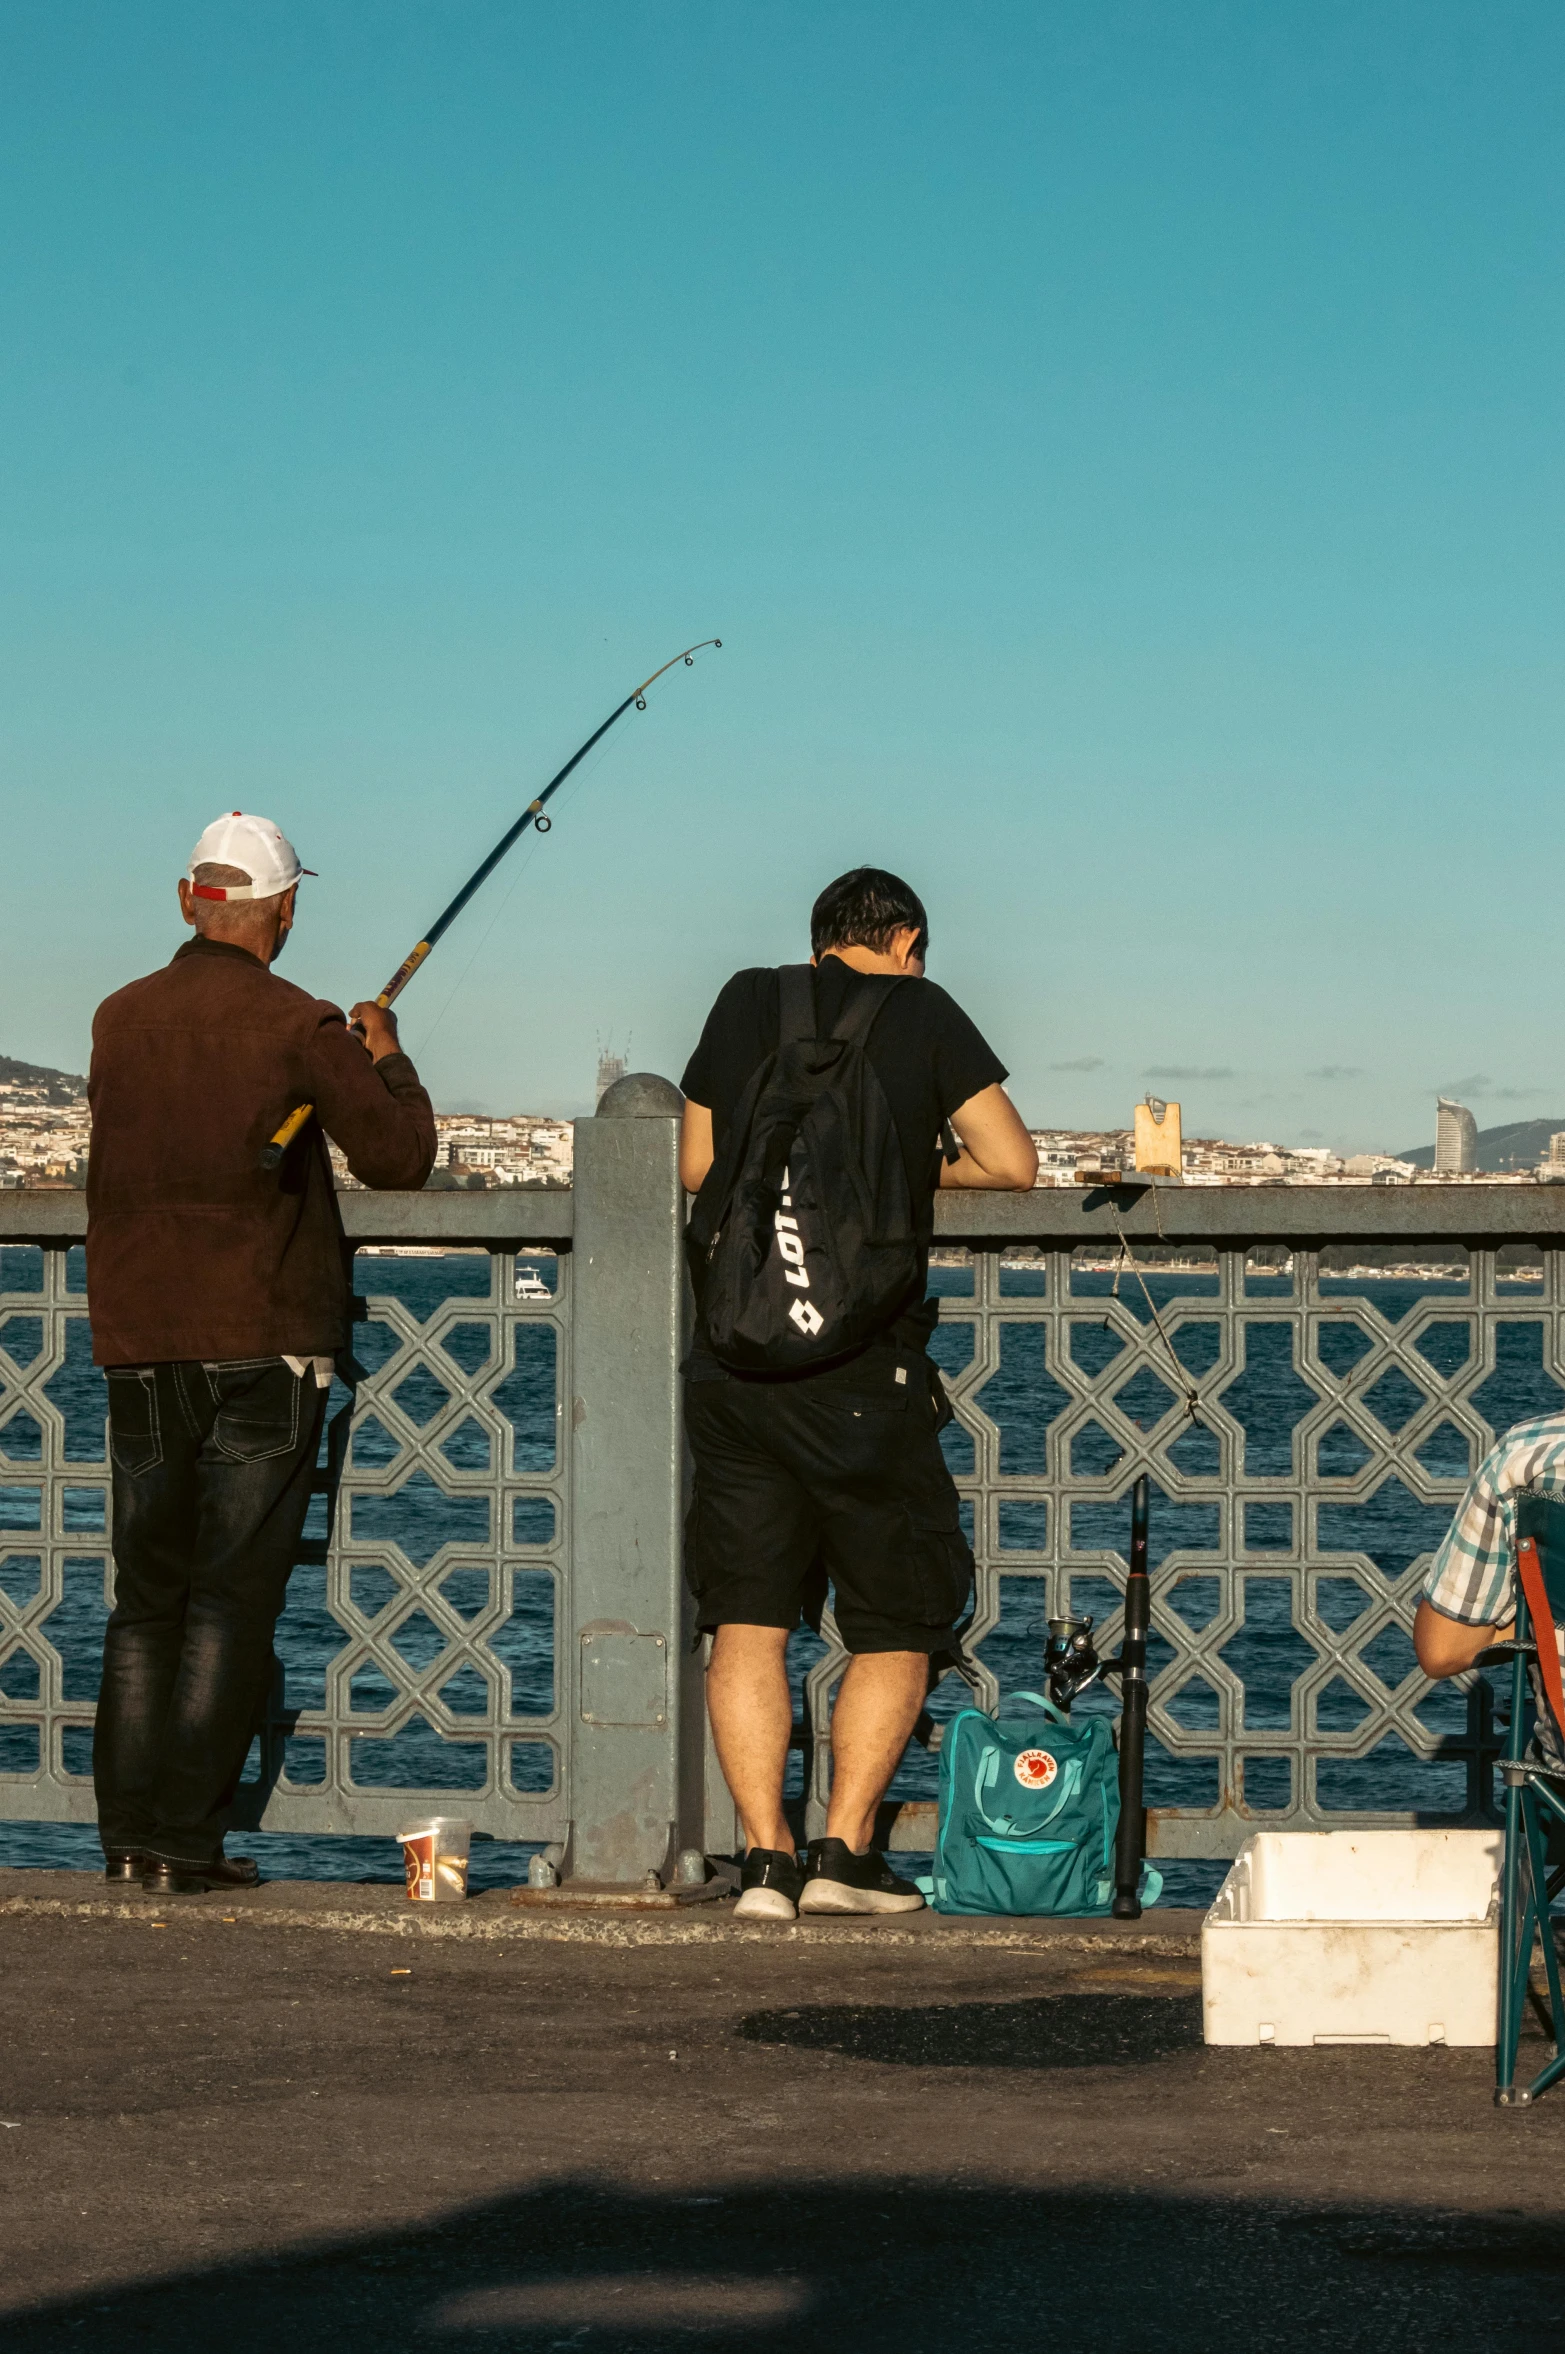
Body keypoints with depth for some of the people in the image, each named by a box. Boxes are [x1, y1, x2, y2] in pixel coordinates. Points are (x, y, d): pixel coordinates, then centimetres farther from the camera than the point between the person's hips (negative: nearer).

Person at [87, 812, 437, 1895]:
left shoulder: (121, 1020, 7)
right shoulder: (297, 1028, -9)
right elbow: (402, 1154, -7)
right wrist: (386, 1058, 12)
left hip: (139, 1346, 5)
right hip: (262, 1341, -5)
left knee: (145, 1596, 11)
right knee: (231, 1598, -1)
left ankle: (129, 1835, 9)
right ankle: (188, 1843, -4)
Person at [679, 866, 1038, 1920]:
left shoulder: (745, 1003, 9)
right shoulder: (920, 1012, 0)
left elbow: (695, 1164, 19)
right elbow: (1014, 1164, -3)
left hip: (732, 1351, 3)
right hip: (863, 1367, -3)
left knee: (746, 1617, 6)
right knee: (898, 1625, 10)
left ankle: (766, 1856, -3)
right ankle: (844, 1850, 1)